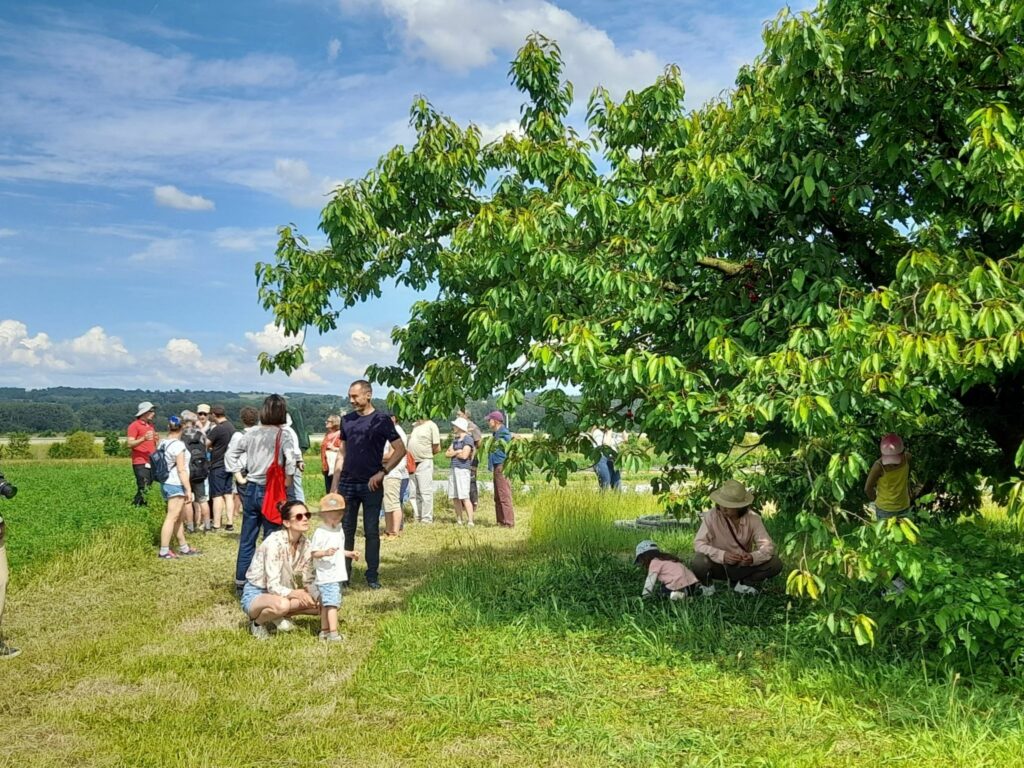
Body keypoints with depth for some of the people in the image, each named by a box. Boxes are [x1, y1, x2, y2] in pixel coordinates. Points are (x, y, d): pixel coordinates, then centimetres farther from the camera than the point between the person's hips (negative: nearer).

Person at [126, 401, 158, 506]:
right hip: (140, 463, -8)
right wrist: (144, 439, -25)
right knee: (143, 489, -14)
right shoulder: (134, 425, -3)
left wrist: (155, 439, 10)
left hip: (151, 462, 8)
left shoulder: (150, 425, 20)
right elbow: (130, 444, -12)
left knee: (149, 488, 4)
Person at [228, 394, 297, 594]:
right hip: (271, 491, -4)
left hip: (250, 489, 5)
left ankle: (241, 582, 19)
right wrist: (286, 482, -11)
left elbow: (230, 454, 9)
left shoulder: (252, 433, 5)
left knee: (246, 539, 12)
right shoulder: (282, 435, -9)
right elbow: (291, 459, -24)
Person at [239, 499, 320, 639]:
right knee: (281, 604, -39)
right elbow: (273, 587, -28)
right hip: (255, 594, -7)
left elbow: (308, 581, 1)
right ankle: (257, 621, -7)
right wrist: (297, 593, -41)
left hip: (282, 593, 7)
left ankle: (278, 617, 5)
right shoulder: (274, 542, -26)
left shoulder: (305, 544, -6)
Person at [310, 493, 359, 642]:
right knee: (332, 603, -14)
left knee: (326, 604, 16)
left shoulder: (339, 529, 13)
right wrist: (325, 553, -33)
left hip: (337, 574, 9)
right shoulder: (320, 533, -14)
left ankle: (324, 631, 23)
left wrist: (349, 553, 19)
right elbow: (313, 553, -17)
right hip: (326, 575, -9)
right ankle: (333, 633, -15)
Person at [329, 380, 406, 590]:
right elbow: (342, 453, 14)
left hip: (371, 485, -4)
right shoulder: (347, 420, 9)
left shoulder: (381, 420, -5)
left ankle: (372, 576, 10)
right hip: (347, 484, 4)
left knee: (371, 531, 3)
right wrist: (334, 484, 8)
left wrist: (382, 472, -15)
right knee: (345, 530, 7)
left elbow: (400, 450, -7)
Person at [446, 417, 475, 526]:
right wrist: (457, 452, -8)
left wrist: (453, 453, 1)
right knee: (455, 497, 7)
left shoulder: (468, 439, -6)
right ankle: (459, 520, 14)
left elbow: (464, 455, -16)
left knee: (464, 497, -13)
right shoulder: (455, 439, 19)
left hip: (463, 470, -8)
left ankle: (470, 521, -13)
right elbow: (447, 453, 11)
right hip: (454, 469, 8)